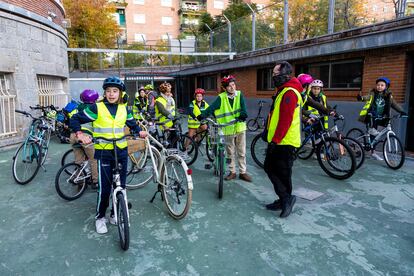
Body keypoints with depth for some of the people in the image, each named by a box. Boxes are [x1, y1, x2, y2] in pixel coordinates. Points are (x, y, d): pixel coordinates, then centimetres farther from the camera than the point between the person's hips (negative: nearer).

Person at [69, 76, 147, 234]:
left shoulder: (124, 109, 6)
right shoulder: (97, 108, -7)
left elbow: (132, 124, 20)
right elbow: (75, 119, -3)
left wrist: (139, 131, 1)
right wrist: (80, 134, -18)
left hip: (121, 151, 4)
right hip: (103, 152, -4)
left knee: (121, 186, 11)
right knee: (104, 188, -3)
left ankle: (115, 214, 30)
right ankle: (100, 217, 20)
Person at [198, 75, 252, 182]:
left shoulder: (239, 95, -1)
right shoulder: (221, 98, -6)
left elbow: (243, 107, -13)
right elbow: (212, 107, -15)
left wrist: (243, 115, -32)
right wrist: (202, 116, -30)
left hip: (240, 127, 1)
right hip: (228, 129, 0)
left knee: (241, 152, 9)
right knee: (230, 153, 11)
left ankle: (243, 172, 21)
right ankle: (232, 172, 25)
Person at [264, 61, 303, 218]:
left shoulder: (289, 93, -17)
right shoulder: (282, 91, 17)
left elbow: (285, 120, -23)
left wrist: (275, 140, -22)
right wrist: (268, 131, 23)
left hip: (285, 142, -11)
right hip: (277, 140, 11)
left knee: (282, 173, -1)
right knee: (269, 167, 13)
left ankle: (286, 199, 13)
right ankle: (284, 200, 22)